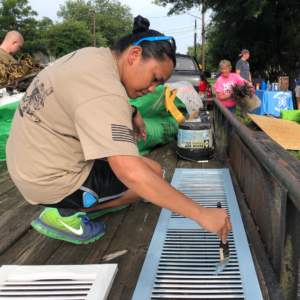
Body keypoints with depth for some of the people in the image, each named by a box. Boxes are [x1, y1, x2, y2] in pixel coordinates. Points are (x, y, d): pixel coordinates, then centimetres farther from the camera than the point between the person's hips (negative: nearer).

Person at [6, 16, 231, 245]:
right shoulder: (103, 92, -30)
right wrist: (201, 214, -33)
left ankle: (97, 200, 13)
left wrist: (131, 111, 6)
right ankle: (65, 213, -5)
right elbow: (132, 173, -37)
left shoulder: (93, 55, 1)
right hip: (50, 181, -10)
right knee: (153, 173, -6)